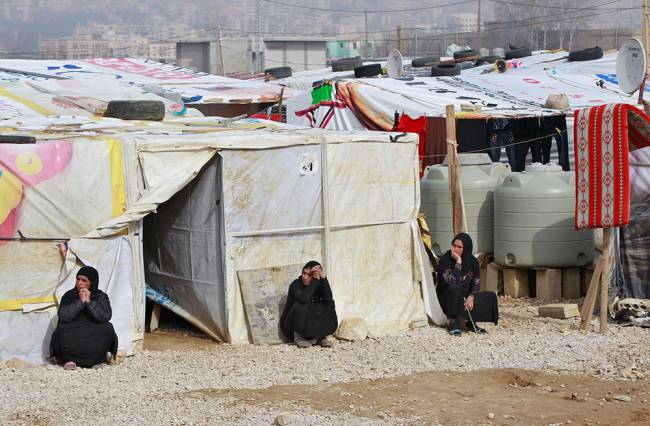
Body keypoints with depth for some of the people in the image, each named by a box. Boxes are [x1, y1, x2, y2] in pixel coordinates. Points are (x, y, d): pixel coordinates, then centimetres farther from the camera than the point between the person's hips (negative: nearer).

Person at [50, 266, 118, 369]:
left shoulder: (101, 297, 2)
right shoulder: (69, 296, 1)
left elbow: (105, 317, -15)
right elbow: (63, 316, -16)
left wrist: (89, 302, -20)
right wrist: (80, 302, -19)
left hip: (94, 339, 1)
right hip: (72, 339, -1)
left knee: (108, 329, -27)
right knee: (61, 329, -29)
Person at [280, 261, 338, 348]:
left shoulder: (319, 285, -3)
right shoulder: (296, 284, -16)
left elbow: (328, 299, -23)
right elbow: (304, 299, -36)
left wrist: (323, 278, -28)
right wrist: (316, 280, -31)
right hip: (291, 326, -4)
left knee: (329, 306, -16)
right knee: (300, 306, -31)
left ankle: (321, 336, -6)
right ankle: (298, 337, -17)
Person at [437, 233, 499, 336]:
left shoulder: (473, 261, -2)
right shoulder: (445, 259, -16)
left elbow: (476, 283, -3)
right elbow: (452, 281, -29)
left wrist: (471, 297, -22)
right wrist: (458, 262, -30)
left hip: (466, 296, 5)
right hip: (447, 298, -5)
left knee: (491, 296, -13)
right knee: (455, 289, -37)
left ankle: (470, 322, -1)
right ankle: (453, 324, -25)